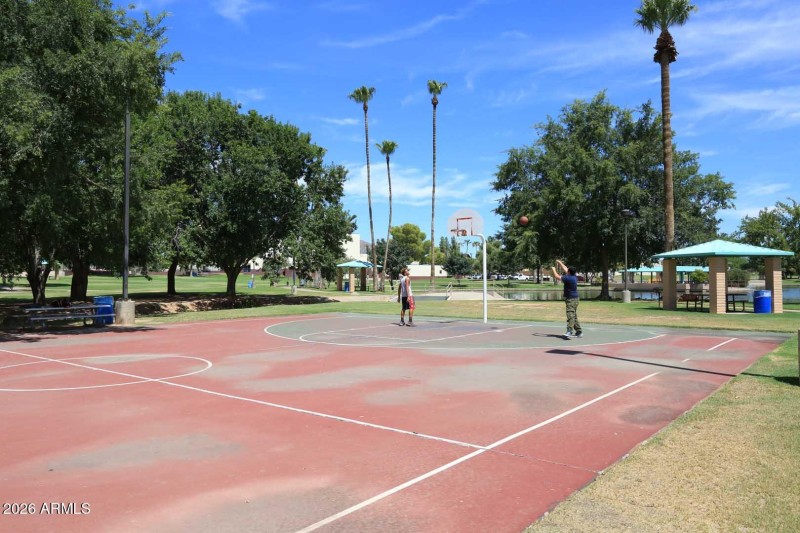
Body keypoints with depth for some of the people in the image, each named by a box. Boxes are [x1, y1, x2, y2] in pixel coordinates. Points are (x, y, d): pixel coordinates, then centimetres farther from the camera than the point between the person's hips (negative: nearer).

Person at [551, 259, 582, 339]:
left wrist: (554, 269, 6)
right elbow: (565, 269, 22)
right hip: (575, 299, 9)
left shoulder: (568, 278, -18)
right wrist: (559, 262, 33)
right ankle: (579, 331, 22)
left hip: (571, 299, -9)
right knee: (574, 316, 16)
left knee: (570, 315, -19)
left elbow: (557, 276, -12)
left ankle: (569, 331, -31)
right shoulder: (574, 277, 7)